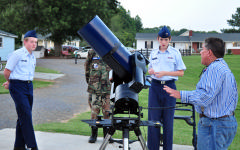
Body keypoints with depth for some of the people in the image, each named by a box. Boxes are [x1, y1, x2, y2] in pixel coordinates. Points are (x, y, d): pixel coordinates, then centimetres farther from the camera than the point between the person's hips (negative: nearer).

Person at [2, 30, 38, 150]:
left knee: (23, 116, 10)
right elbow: (6, 72, -5)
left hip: (29, 86, 7)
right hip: (18, 87, -7)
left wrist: (10, 83, 20)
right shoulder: (17, 54, -8)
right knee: (26, 115, -12)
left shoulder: (33, 57, 15)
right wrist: (11, 82, 12)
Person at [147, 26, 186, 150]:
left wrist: (165, 73, -13)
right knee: (153, 118, 1)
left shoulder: (175, 53, 1)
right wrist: (151, 71, -3)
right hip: (155, 86, 3)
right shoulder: (153, 53, 12)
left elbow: (181, 72, -1)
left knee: (168, 120, 2)